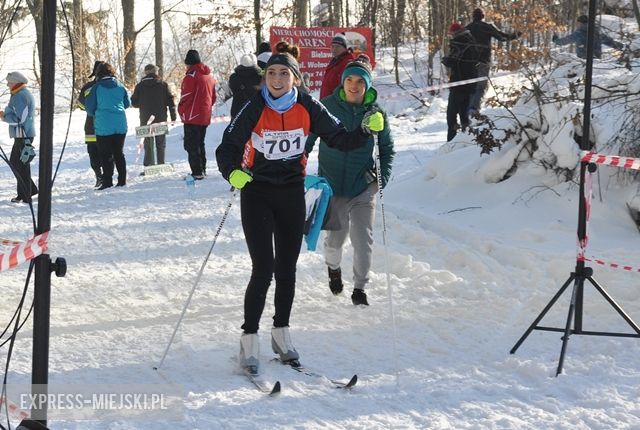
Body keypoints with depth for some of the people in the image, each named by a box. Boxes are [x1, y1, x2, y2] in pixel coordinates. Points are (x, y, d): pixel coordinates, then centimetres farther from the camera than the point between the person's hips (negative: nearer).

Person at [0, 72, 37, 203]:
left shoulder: (20, 96, -17)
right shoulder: (25, 94, 17)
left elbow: (18, 118, -22)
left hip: (23, 135, -10)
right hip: (22, 134, 10)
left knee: (21, 165, -4)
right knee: (14, 162, 17)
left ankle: (25, 196, 0)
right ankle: (31, 189, 22)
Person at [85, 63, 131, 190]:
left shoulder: (97, 87, -7)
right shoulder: (120, 86, 2)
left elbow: (89, 106, -1)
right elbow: (127, 103, 14)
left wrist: (95, 114, 21)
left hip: (103, 126, -3)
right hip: (120, 125, 3)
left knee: (106, 155, 1)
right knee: (119, 153, 13)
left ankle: (107, 182, -2)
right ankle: (122, 180, 12)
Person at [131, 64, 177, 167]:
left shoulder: (140, 86, -1)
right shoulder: (163, 85, -1)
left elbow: (134, 103, 5)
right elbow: (170, 101, -3)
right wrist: (173, 116, 3)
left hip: (145, 120, 0)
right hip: (161, 119, 0)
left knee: (148, 143, 4)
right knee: (161, 143, 10)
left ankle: (149, 165, -4)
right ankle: (161, 165, 6)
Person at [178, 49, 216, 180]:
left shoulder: (192, 75, -13)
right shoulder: (210, 76, 13)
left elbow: (186, 97, -14)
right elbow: (213, 97, 19)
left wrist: (181, 111, -1)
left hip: (192, 116, -8)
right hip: (205, 117, 8)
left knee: (191, 145, -5)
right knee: (200, 144, 18)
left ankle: (197, 172, -11)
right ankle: (202, 170, 20)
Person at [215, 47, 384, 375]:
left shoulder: (308, 108, -6)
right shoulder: (255, 110, -13)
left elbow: (340, 139, -1)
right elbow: (227, 148, -14)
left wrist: (366, 130, -18)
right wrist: (232, 173, -34)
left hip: (292, 194, 3)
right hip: (257, 194, -3)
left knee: (287, 269, 10)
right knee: (263, 269, -11)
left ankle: (281, 333, 26)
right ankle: (249, 341, -3)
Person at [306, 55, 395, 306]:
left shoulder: (376, 112, -1)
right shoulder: (327, 107, -5)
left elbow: (387, 147, 11)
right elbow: (307, 139, 4)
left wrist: (382, 178, 1)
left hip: (364, 186, 0)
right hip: (332, 184, 0)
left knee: (363, 240, -6)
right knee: (335, 238, 9)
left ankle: (360, 288, 9)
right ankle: (333, 267, 42)